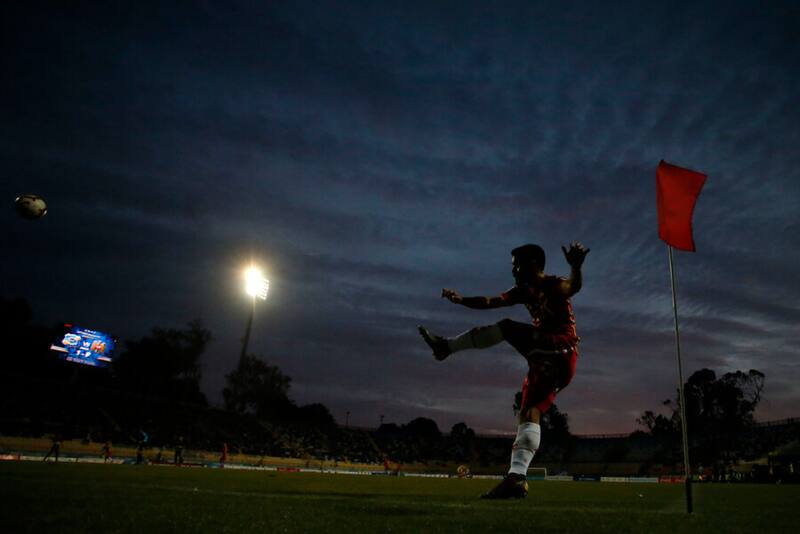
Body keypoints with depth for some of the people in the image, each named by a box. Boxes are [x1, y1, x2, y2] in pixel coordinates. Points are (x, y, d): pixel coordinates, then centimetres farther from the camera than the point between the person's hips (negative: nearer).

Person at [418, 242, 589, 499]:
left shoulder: (554, 285, -6)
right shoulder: (524, 291, 17)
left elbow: (574, 287, -31)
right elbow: (490, 302, 13)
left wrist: (575, 266, -53)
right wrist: (461, 300, 0)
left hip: (560, 350, -8)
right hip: (546, 362, 8)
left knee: (507, 328, -20)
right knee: (528, 415, 1)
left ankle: (447, 345, -13)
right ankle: (517, 478, -1)